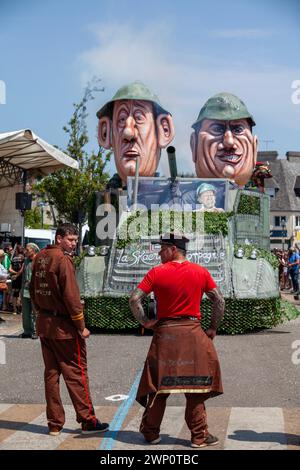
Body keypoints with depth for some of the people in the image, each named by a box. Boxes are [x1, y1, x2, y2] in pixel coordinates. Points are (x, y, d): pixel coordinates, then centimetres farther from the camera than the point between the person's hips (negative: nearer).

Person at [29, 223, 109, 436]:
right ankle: (88, 421, 6)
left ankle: (54, 424, 16)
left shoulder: (40, 257, 9)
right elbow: (71, 296, -19)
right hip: (63, 326, -8)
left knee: (51, 372, 11)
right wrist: (81, 326, -12)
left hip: (44, 323, 8)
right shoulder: (63, 259, -16)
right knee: (76, 373, 0)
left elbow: (34, 290, 17)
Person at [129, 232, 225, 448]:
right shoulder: (201, 272, 1)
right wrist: (213, 328, 10)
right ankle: (199, 435, 11)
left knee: (159, 384, 11)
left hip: (165, 333, 0)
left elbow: (134, 299, -10)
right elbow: (219, 300, 2)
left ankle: (151, 432, 20)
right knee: (195, 384, 7)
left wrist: (144, 321, 1)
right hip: (193, 332, 0)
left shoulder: (156, 273, -4)